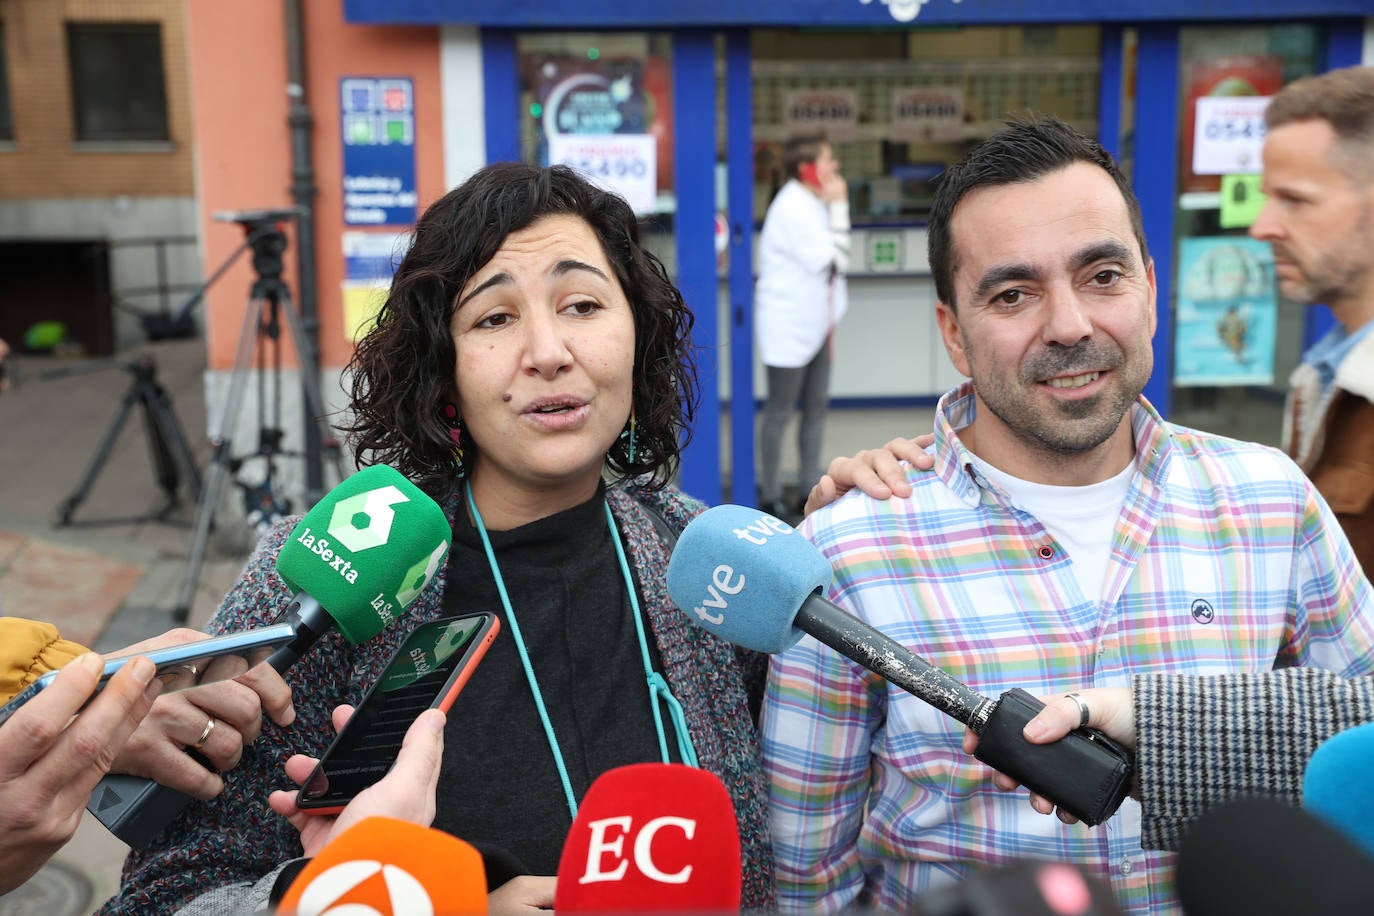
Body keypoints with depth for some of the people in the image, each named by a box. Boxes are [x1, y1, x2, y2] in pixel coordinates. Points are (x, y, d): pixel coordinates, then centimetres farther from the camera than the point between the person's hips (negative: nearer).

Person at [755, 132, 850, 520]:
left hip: (814, 321, 9)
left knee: (816, 407, 12)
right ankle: (770, 494, 12)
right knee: (780, 410, 1)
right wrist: (838, 207, -15)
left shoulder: (813, 203, 9)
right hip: (788, 324, -9)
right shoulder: (791, 208, -19)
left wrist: (830, 319, 14)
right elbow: (833, 259, -20)